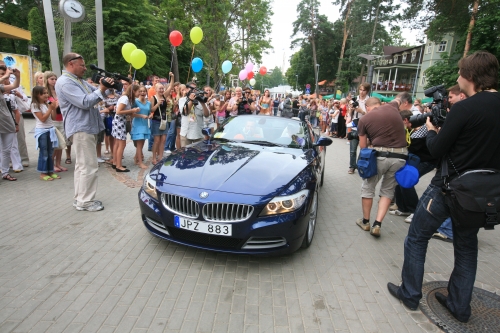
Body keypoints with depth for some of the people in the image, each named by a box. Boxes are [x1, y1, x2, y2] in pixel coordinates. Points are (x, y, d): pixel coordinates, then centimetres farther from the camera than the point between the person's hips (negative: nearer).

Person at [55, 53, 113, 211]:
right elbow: (85, 102, -21)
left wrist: (106, 86, 0)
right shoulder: (65, 82, -12)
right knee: (89, 166, -9)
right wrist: (101, 89, -13)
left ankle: (80, 198, 21)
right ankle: (85, 201, -1)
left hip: (87, 127, 11)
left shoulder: (80, 81, 19)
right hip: (81, 128, -11)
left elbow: (96, 93, 20)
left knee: (82, 165, 13)